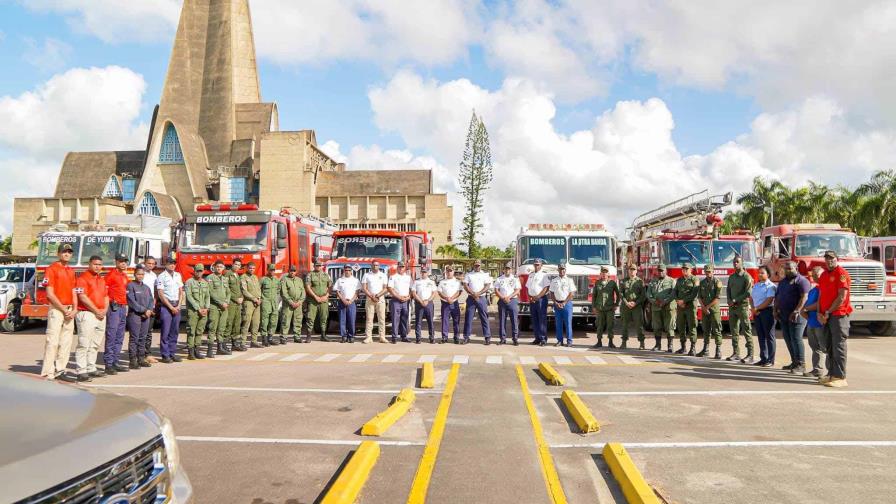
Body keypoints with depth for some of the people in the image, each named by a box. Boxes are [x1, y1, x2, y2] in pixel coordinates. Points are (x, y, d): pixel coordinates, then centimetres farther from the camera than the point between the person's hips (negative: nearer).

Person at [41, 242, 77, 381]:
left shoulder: (71, 271, 16)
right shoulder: (52, 269, -6)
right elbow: (50, 294, -12)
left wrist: (74, 309, 2)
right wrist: (64, 309, -13)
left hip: (69, 311, 7)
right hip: (56, 309, -7)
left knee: (66, 342, 8)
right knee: (52, 341, -8)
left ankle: (60, 370, 14)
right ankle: (48, 373, -4)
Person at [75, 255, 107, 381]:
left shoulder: (102, 279, 18)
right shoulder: (83, 278, -7)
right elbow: (83, 297, -15)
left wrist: (104, 310, 2)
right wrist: (96, 311, -13)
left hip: (100, 316, 8)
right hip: (87, 314, -8)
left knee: (95, 345, 12)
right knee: (84, 344, -8)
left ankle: (91, 369, 19)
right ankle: (82, 371, -8)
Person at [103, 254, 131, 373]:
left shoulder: (125, 276, 17)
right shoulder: (111, 274, -7)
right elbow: (103, 291, -12)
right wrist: (109, 304, -16)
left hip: (123, 307, 8)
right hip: (114, 307, -8)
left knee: (119, 337, 10)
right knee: (111, 336, -7)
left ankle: (115, 362, 16)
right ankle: (108, 364, -5)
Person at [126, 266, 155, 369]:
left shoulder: (146, 287, 17)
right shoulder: (130, 286, -3)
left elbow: (151, 300, 14)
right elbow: (132, 302, -11)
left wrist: (149, 310, -5)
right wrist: (144, 310, -12)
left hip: (146, 316, 6)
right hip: (134, 314, -6)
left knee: (142, 338, 9)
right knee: (134, 338, -5)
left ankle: (141, 359, 15)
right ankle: (133, 361, -3)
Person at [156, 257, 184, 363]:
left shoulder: (178, 275, 11)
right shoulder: (162, 276, -6)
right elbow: (160, 294, -9)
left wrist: (178, 306, 0)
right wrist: (171, 307, -11)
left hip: (176, 306, 5)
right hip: (166, 305, -5)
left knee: (175, 331, 7)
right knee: (165, 331, -4)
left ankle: (172, 353, 14)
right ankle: (165, 355, 1)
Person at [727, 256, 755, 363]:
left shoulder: (747, 277, -6)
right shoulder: (731, 277, 14)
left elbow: (748, 293, -13)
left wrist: (735, 300, -13)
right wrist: (729, 301, -2)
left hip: (743, 306, -7)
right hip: (732, 307, 7)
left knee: (746, 331, -7)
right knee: (734, 331, 8)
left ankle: (750, 355, -7)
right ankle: (736, 353, 14)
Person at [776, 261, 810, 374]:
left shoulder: (801, 280, -8)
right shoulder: (782, 281, 18)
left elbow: (804, 297, -18)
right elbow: (777, 296, 22)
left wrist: (796, 311, -24)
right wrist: (776, 310, 9)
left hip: (796, 315, -8)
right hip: (784, 315, 8)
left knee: (796, 339, -9)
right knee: (788, 339, 10)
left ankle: (801, 365, -5)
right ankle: (794, 362, 19)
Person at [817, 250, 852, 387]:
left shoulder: (841, 273, -8)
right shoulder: (823, 275, 17)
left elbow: (842, 297, -14)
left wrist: (828, 312, -11)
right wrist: (819, 313, 4)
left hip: (838, 315, -8)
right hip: (826, 317, 8)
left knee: (838, 346, -7)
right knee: (829, 346, 11)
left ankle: (840, 377, -6)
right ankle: (831, 374, 18)